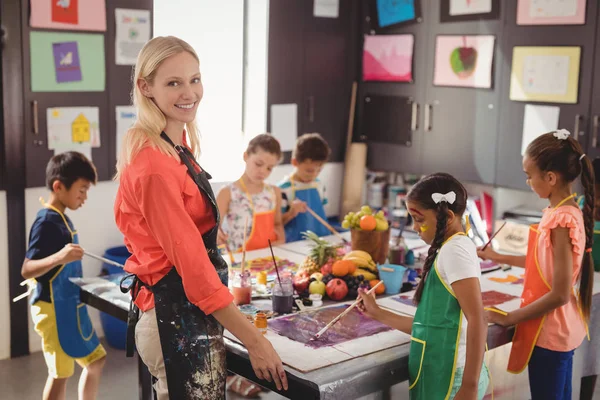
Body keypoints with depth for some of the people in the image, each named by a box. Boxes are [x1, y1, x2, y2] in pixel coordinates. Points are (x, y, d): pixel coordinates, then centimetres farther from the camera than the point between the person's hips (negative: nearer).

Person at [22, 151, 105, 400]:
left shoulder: (61, 219, 9)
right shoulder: (46, 222, -19)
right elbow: (26, 270, -26)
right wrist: (59, 257, -40)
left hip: (70, 306, 10)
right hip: (54, 309, -10)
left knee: (95, 359, 16)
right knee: (60, 373, -2)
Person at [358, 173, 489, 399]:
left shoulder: (456, 248, -13)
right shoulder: (449, 250, 14)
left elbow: (477, 321, -21)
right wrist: (378, 314, 18)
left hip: (449, 380, -9)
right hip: (439, 376, 9)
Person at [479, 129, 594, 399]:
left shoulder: (561, 220, -25)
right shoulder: (565, 212, 3)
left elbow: (559, 295, -25)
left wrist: (509, 318, -16)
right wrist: (498, 257, 21)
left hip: (549, 333, -9)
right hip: (560, 329, 9)